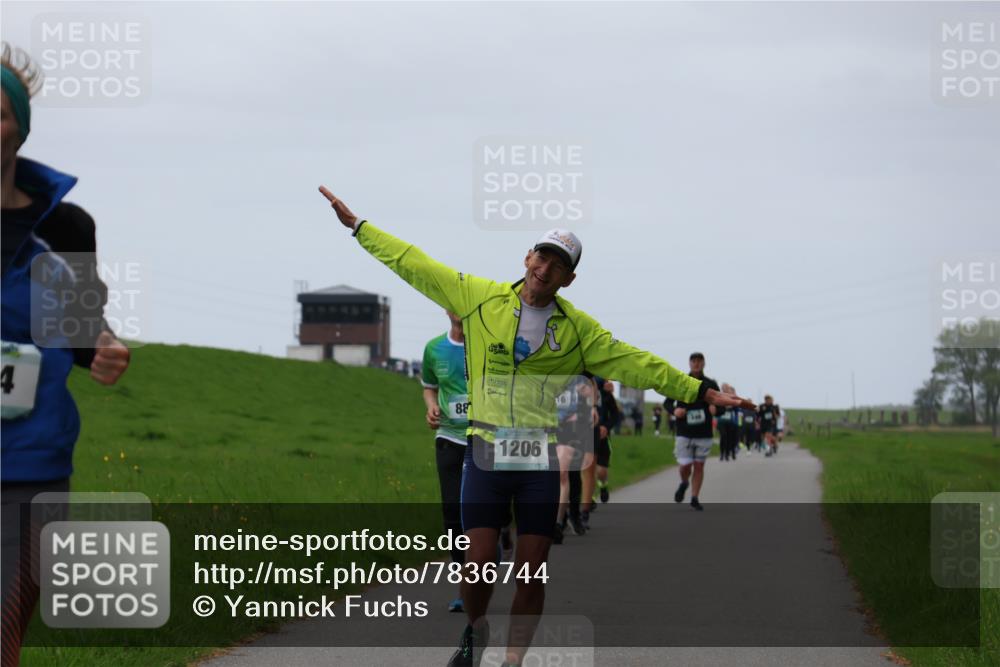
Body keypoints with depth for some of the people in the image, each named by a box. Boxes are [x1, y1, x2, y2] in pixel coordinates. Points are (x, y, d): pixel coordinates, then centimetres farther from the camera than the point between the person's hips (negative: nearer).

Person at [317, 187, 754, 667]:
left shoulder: (578, 329, 4)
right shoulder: (479, 298, 3)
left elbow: (634, 363, 4)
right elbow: (414, 265, 7)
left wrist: (700, 392, -1)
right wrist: (358, 226, 9)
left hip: (543, 461, 1)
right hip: (485, 452, -1)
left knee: (531, 575, 1)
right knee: (477, 566, -4)